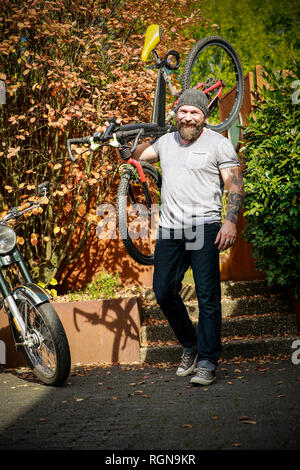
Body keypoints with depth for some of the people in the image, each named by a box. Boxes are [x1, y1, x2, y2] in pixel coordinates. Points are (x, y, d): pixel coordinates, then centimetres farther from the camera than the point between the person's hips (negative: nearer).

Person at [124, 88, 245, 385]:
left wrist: (231, 221, -16)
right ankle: (190, 346, 27)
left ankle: (207, 361, -1)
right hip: (169, 229, 5)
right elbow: (134, 154, 27)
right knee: (164, 291, 7)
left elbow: (235, 185, -3)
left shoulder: (219, 144, 2)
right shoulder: (166, 142, 16)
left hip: (204, 227, -5)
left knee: (207, 295, -7)